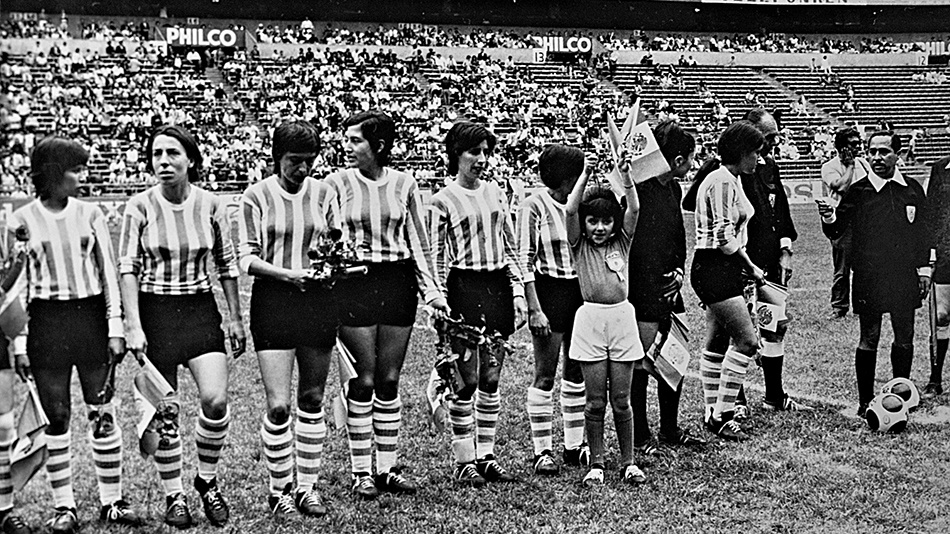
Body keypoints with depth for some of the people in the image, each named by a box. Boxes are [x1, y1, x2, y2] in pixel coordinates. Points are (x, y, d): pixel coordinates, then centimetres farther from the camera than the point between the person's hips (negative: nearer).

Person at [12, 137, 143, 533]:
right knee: (56, 417, 3)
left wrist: (116, 328, 0)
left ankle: (111, 501, 13)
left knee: (103, 413, 3)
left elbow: (109, 273, 6)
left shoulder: (89, 214, 5)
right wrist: (19, 343, -4)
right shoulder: (22, 220, -1)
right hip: (46, 322, -1)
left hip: (91, 318, 2)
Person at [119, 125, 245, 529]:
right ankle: (173, 496, 20)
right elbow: (128, 268, -7)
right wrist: (133, 326, -14)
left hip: (201, 309, 1)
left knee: (215, 400, -13)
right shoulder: (140, 206, -6)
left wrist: (235, 317, 8)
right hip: (155, 312, -1)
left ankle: (207, 479, 12)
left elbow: (227, 265, 8)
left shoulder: (210, 205, -1)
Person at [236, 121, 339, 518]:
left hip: (318, 299, 3)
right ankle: (279, 490, 10)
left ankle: (308, 486, 20)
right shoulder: (256, 196, -1)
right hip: (273, 302, -3)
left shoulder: (323, 192, 8)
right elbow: (246, 257, -4)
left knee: (312, 400, 9)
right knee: (278, 406, -6)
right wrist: (284, 273, -19)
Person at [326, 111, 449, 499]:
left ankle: (388, 468, 16)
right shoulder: (338, 183, -1)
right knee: (363, 381, -1)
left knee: (389, 380, 7)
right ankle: (361, 473, 9)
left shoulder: (403, 184, 4)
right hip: (355, 283, -2)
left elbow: (418, 241, 7)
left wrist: (432, 292, 2)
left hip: (398, 283, 2)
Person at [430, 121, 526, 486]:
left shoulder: (495, 192, 12)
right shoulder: (443, 200, -2)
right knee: (468, 381, -3)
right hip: (463, 288, -5)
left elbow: (510, 248, 15)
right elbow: (437, 258, -3)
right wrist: (441, 304, -10)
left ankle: (486, 455, 15)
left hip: (498, 288, 5)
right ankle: (464, 460, 6)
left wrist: (518, 292, 9)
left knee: (491, 380, 7)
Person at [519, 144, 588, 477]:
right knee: (545, 374, -2)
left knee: (577, 371, 11)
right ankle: (543, 451, 5)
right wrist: (535, 309, -18)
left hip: (580, 291, 6)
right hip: (550, 290, -6)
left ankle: (575, 446, 20)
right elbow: (525, 260, -12)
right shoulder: (535, 206, -8)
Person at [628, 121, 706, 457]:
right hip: (641, 287, -9)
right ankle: (640, 436, 11)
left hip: (668, 287, 9)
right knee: (642, 363, -2)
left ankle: (670, 429, 27)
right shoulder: (638, 187, -15)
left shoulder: (673, 189, 13)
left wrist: (679, 269, 9)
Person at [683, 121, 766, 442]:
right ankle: (722, 415, -7)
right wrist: (750, 267, -11)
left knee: (718, 343, 12)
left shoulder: (732, 179, 16)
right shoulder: (722, 181, -16)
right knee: (747, 340, -12)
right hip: (714, 268, -10)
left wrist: (747, 268, 15)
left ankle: (713, 413, 19)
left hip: (726, 270, 10)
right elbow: (724, 236, -20)